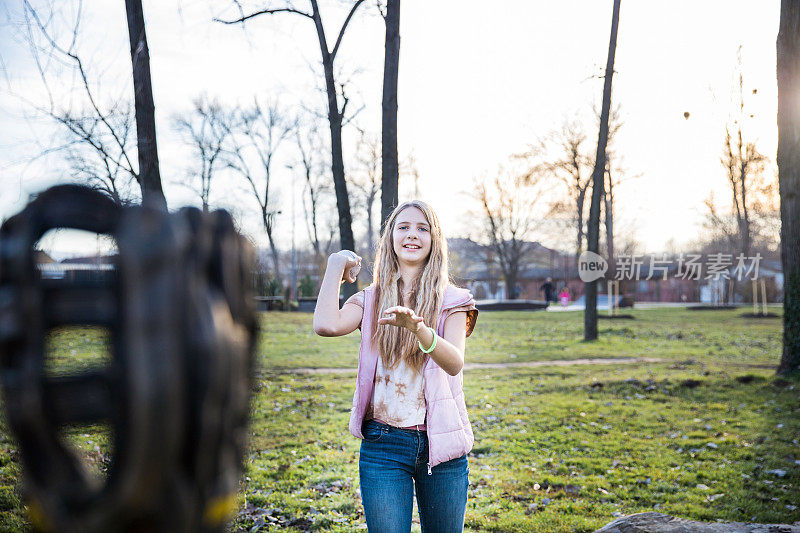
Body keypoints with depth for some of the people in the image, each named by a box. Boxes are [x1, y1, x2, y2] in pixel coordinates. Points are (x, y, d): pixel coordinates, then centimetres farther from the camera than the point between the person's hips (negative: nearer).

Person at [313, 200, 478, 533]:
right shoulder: (371, 300, 5)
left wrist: (417, 326, -35)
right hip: (384, 445, 0)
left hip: (441, 443, 0)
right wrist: (335, 265, -2)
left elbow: (454, 363, -16)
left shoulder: (451, 301, 2)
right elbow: (326, 325, -16)